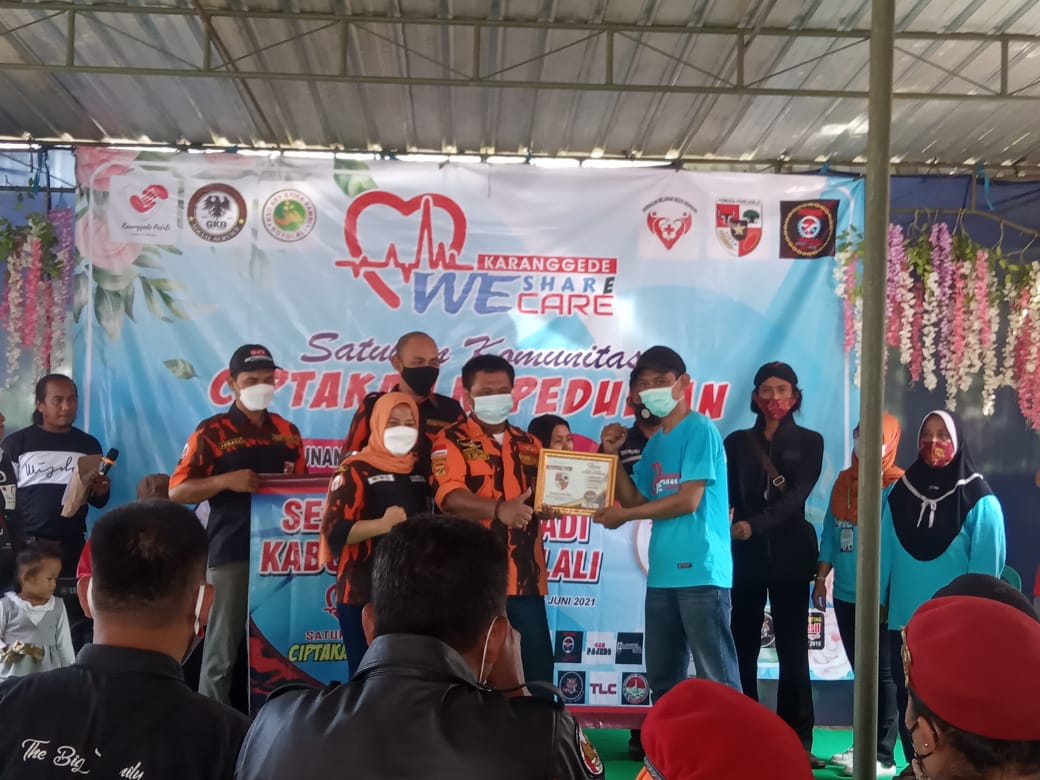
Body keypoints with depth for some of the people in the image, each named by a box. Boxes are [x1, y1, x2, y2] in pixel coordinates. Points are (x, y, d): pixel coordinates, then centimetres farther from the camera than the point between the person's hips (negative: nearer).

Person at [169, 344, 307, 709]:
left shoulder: (287, 432, 14)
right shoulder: (212, 432, -1)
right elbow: (177, 491, -5)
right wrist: (225, 481, -19)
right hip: (231, 553, -4)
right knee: (223, 646, 1)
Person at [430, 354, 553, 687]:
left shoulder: (529, 444, 15)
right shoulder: (451, 441, -1)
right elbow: (449, 497, -18)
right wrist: (498, 508, -35)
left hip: (526, 578, 5)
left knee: (539, 665, 7)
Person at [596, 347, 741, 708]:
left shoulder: (700, 429, -7)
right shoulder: (654, 443, 17)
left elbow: (689, 501, -14)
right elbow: (635, 500, 17)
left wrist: (623, 515, -6)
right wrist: (612, 454, 7)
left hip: (700, 571, -8)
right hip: (662, 574, 8)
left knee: (717, 678, -2)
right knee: (662, 679, 14)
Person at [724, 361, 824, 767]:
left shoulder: (809, 441, 5)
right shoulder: (737, 442, 10)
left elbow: (797, 494, -9)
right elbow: (726, 495, 6)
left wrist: (754, 524, -22)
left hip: (790, 554, -1)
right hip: (746, 555, 1)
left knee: (792, 649, 1)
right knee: (743, 647, 3)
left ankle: (797, 741, 7)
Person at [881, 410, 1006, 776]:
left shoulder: (979, 500, -7)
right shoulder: (900, 492, 4)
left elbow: (986, 567, -7)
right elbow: (886, 554, 5)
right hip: (904, 620, 4)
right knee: (908, 702, 12)